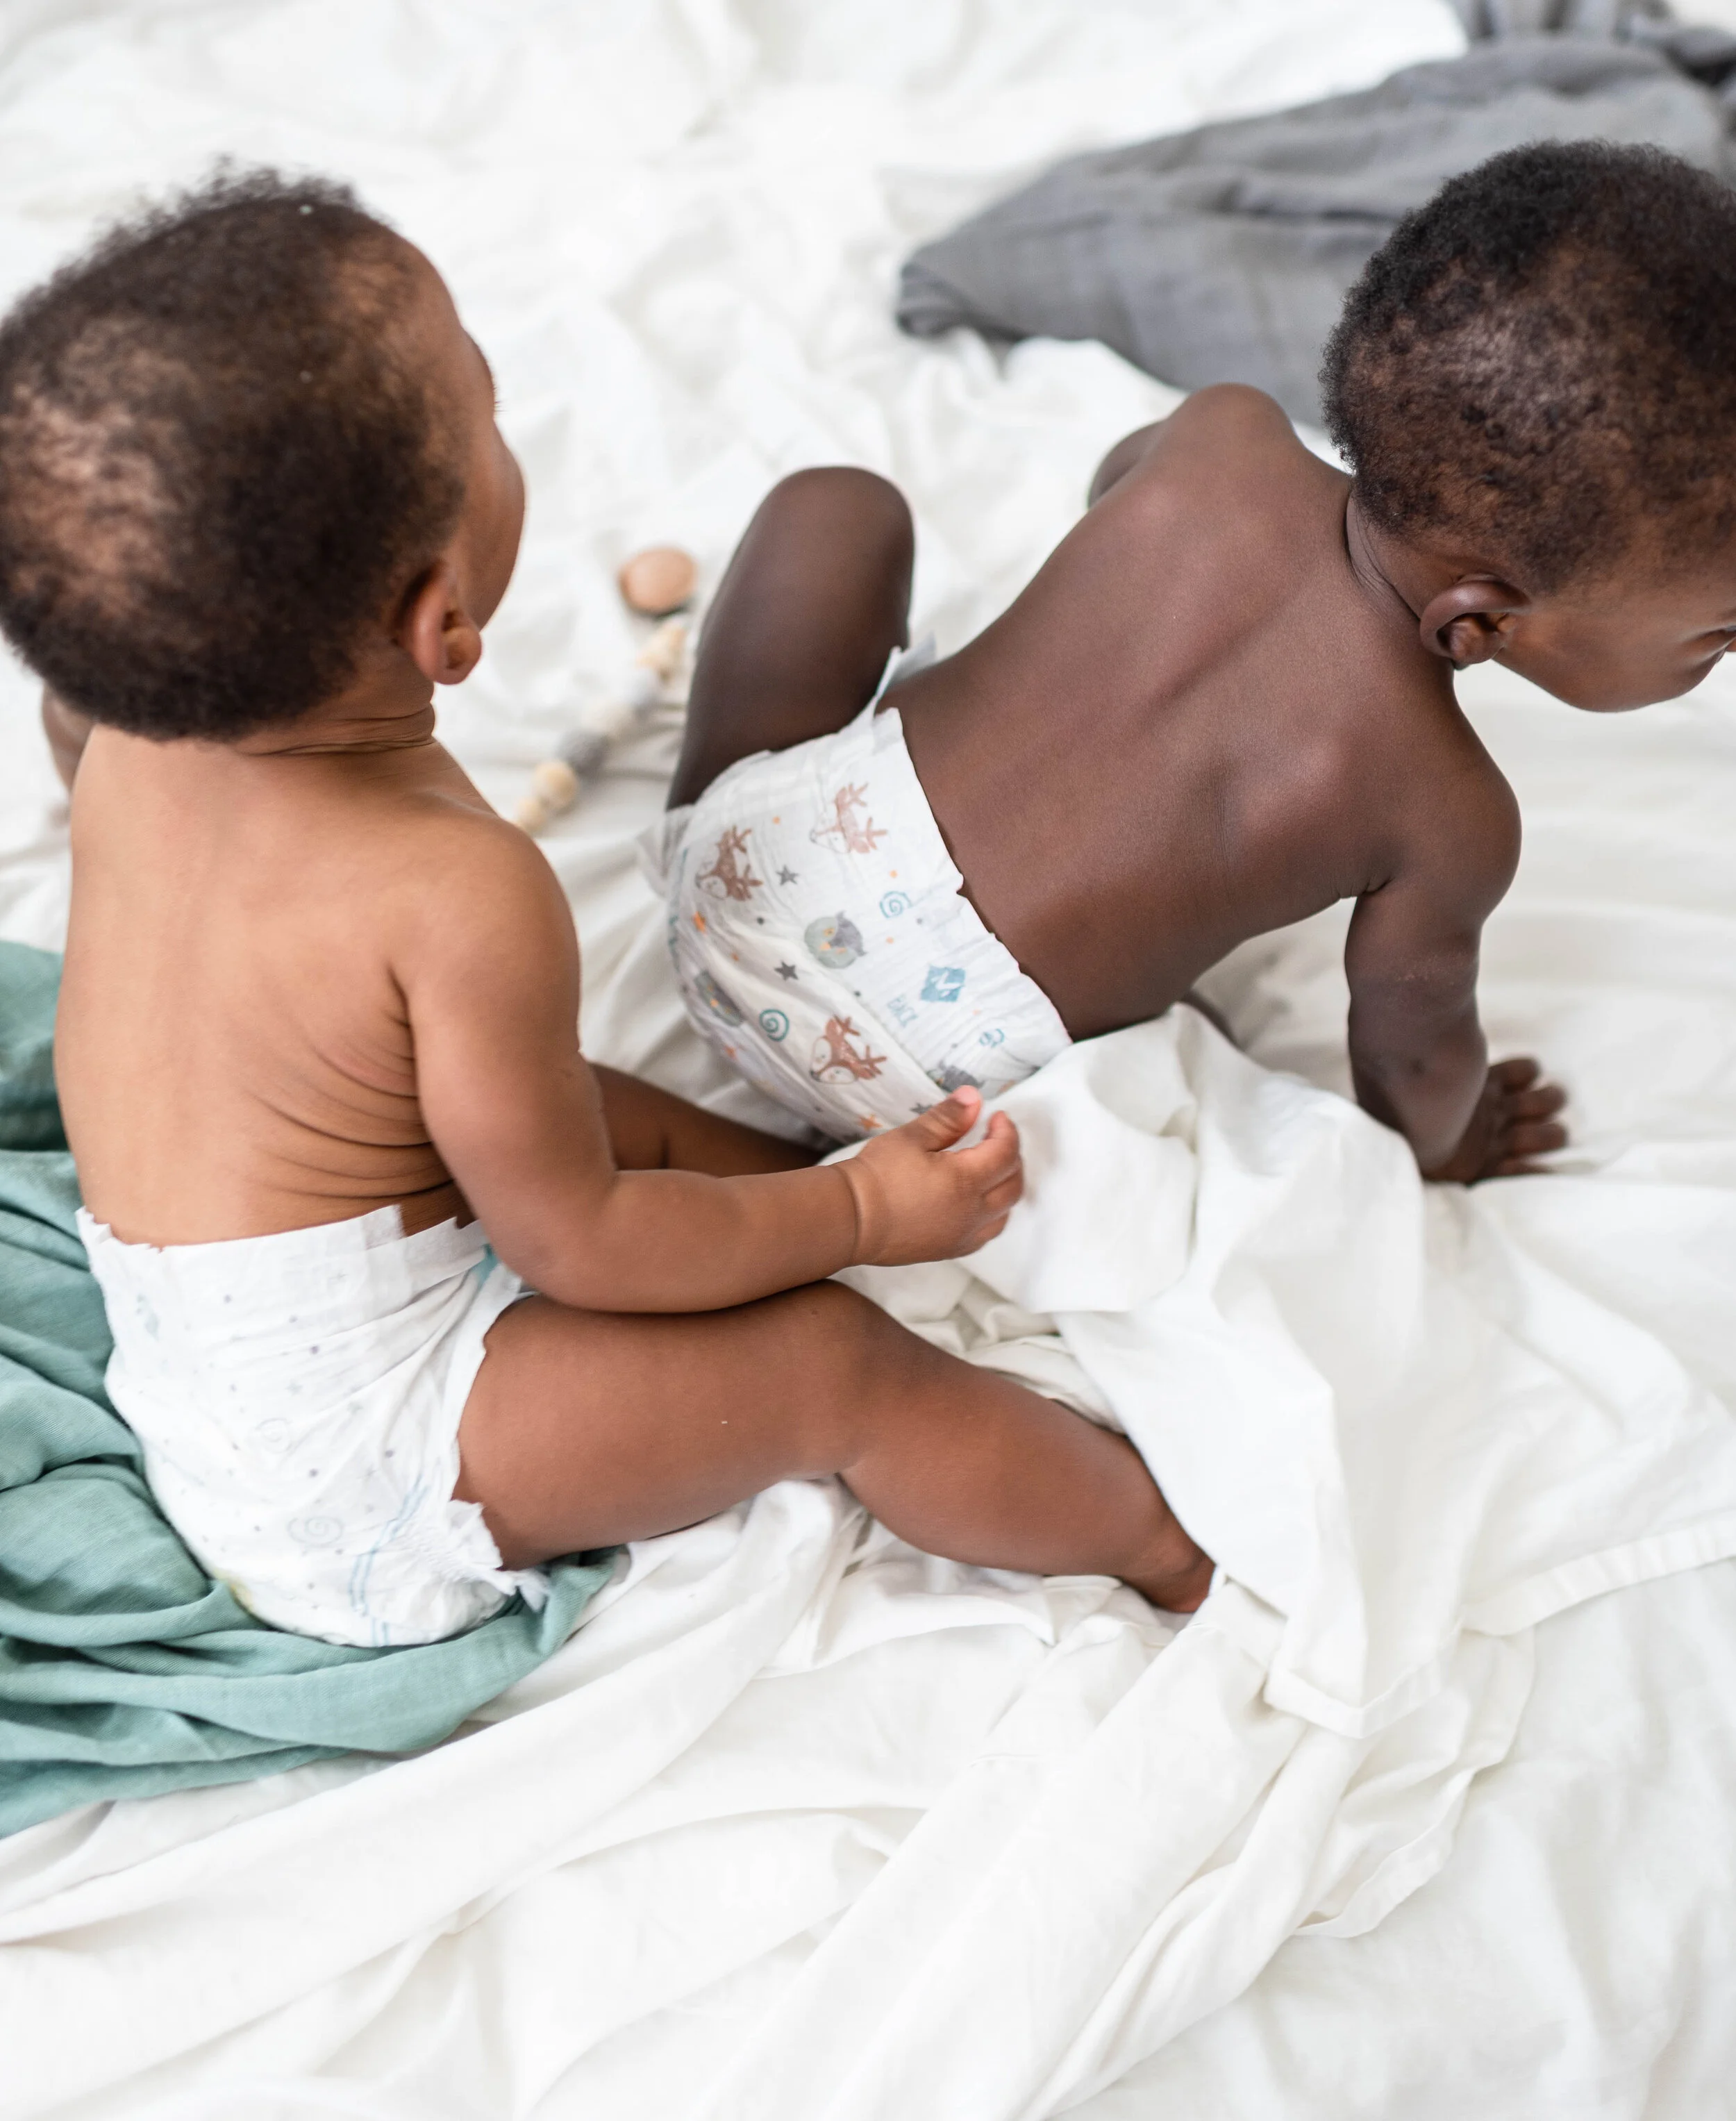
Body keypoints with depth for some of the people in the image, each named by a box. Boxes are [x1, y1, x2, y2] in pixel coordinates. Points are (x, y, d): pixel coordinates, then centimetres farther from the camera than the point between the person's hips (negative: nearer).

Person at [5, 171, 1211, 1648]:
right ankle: (1165, 1534, 9)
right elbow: (578, 1246, -22)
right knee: (838, 1363, -8)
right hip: (351, 1457, -9)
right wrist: (859, 1217, -10)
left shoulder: (128, 743, -9)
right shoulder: (462, 896, -34)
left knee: (641, 1117, 22)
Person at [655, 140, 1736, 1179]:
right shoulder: (1451, 816, -18)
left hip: (745, 861, 2)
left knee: (837, 501, 20)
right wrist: (1442, 1145, 25)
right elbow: (1415, 1045, 1)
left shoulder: (1224, 435, -10)